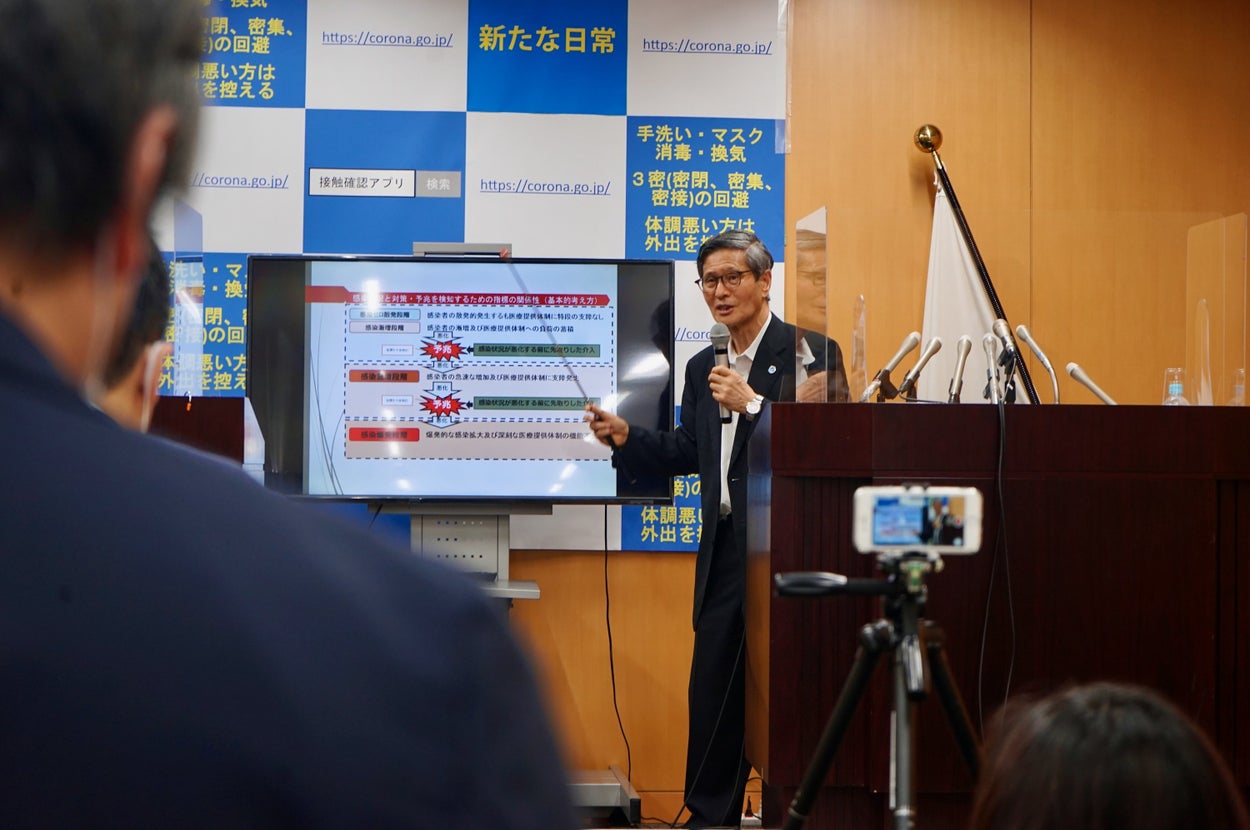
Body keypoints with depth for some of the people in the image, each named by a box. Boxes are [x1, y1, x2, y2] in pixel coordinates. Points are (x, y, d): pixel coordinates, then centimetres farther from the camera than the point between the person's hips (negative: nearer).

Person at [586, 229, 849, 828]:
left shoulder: (810, 352, -6)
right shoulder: (703, 367, 15)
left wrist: (752, 405, -21)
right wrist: (624, 436, 6)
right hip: (725, 551, 6)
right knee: (712, 692, 8)